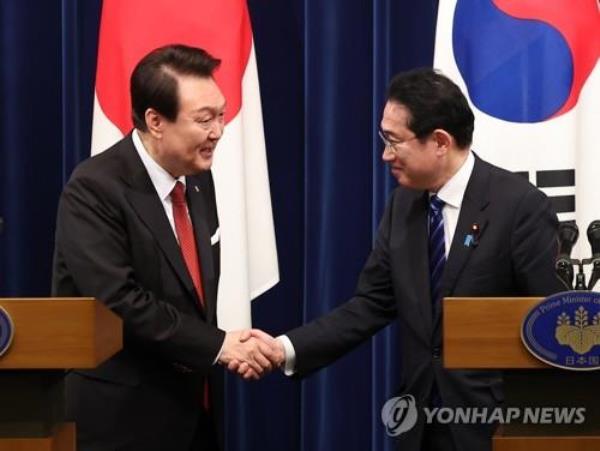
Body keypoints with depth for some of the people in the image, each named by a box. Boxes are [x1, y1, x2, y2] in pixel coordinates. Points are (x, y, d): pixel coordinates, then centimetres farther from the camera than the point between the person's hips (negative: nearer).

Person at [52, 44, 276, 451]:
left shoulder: (198, 178, 8)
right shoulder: (94, 189, -16)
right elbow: (119, 301, -23)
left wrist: (226, 346, -4)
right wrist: (216, 344, -20)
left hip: (196, 412, 7)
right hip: (123, 418, -7)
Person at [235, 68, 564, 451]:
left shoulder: (521, 206, -14)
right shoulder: (404, 203, 5)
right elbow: (371, 305, 3)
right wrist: (286, 348, -9)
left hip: (496, 418, -6)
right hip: (421, 419, 6)